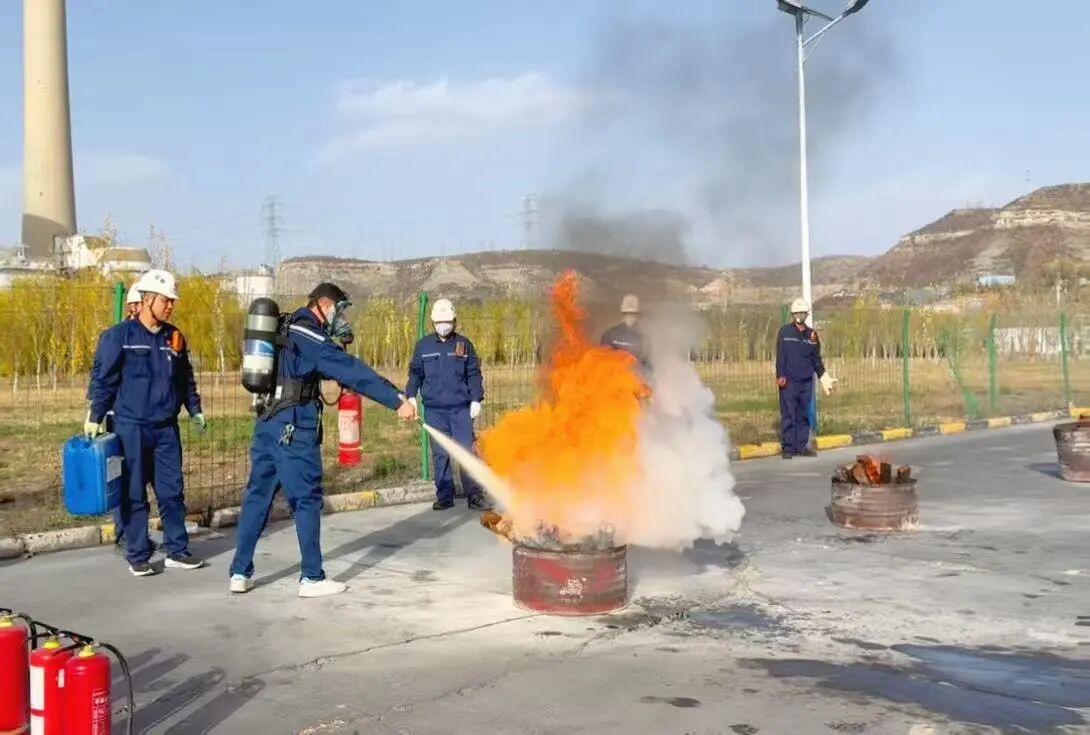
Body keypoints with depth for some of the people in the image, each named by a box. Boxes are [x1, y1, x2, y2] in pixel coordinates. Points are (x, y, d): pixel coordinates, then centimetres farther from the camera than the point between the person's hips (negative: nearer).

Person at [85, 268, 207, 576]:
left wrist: (194, 410, 12)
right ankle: (137, 556, 11)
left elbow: (186, 378, 18)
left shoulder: (174, 337, 9)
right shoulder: (119, 335, -6)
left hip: (166, 428, 5)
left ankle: (177, 550, 15)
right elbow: (102, 378, -5)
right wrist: (95, 416, -8)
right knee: (132, 494, 3)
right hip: (130, 427, -4)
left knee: (172, 491, 7)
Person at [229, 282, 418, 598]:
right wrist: (396, 400, -24)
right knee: (307, 500, -2)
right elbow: (351, 371, -20)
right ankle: (311, 578, 3)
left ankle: (240, 572, 16)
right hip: (294, 428, -9)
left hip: (267, 423, 9)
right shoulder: (308, 334, -12)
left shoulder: (287, 331, 18)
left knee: (258, 495, 11)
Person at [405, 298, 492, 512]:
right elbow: (415, 372, 11)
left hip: (461, 408, -1)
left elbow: (474, 374, 7)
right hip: (434, 409, 1)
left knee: (466, 451, -2)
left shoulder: (464, 344, 6)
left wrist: (476, 400, -1)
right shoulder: (423, 345, 7)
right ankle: (444, 496, 12)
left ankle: (474, 496, 2)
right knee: (440, 454, 5)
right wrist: (411, 395, -2)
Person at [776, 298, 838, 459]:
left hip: (807, 382, 5)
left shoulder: (812, 335, 11)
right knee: (788, 415, -5)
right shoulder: (785, 332, -1)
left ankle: (801, 446, 15)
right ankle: (788, 448, -1)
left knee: (804, 416, 8)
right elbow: (780, 356, -5)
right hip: (789, 382, -4)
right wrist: (780, 375, -12)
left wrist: (824, 376, 8)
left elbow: (816, 359, 16)